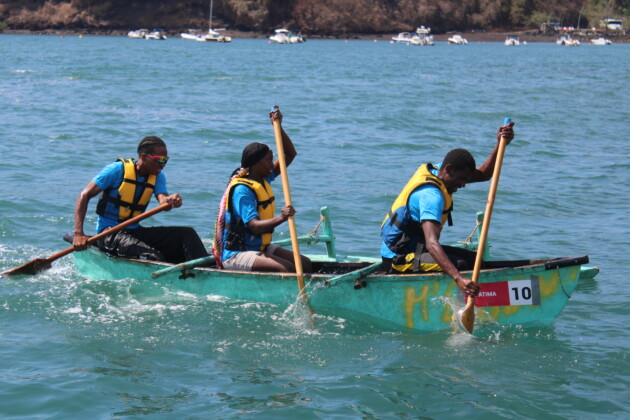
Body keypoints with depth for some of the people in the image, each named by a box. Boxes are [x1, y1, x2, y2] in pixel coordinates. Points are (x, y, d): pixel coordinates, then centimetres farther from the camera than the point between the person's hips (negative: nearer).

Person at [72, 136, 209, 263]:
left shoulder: (157, 176, 6)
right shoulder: (118, 170, -10)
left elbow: (162, 200, -14)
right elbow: (85, 195, -10)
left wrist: (170, 200, -41)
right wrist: (78, 234, -21)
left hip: (135, 231, 6)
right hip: (109, 234, -6)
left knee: (186, 234, -12)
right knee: (153, 257, -32)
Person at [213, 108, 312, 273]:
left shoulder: (263, 179, 9)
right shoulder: (242, 190, -19)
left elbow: (289, 155, 16)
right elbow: (254, 226, -30)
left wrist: (279, 127, 3)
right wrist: (280, 218, -45)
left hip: (260, 247, 10)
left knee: (305, 264, -4)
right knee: (287, 269, -28)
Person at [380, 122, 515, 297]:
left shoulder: (437, 171, 2)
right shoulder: (431, 195, -28)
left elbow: (483, 174, 6)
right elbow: (432, 243, -40)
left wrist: (500, 144, -13)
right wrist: (458, 278, -53)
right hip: (398, 259, -11)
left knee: (474, 259, 4)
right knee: (458, 265, -29)